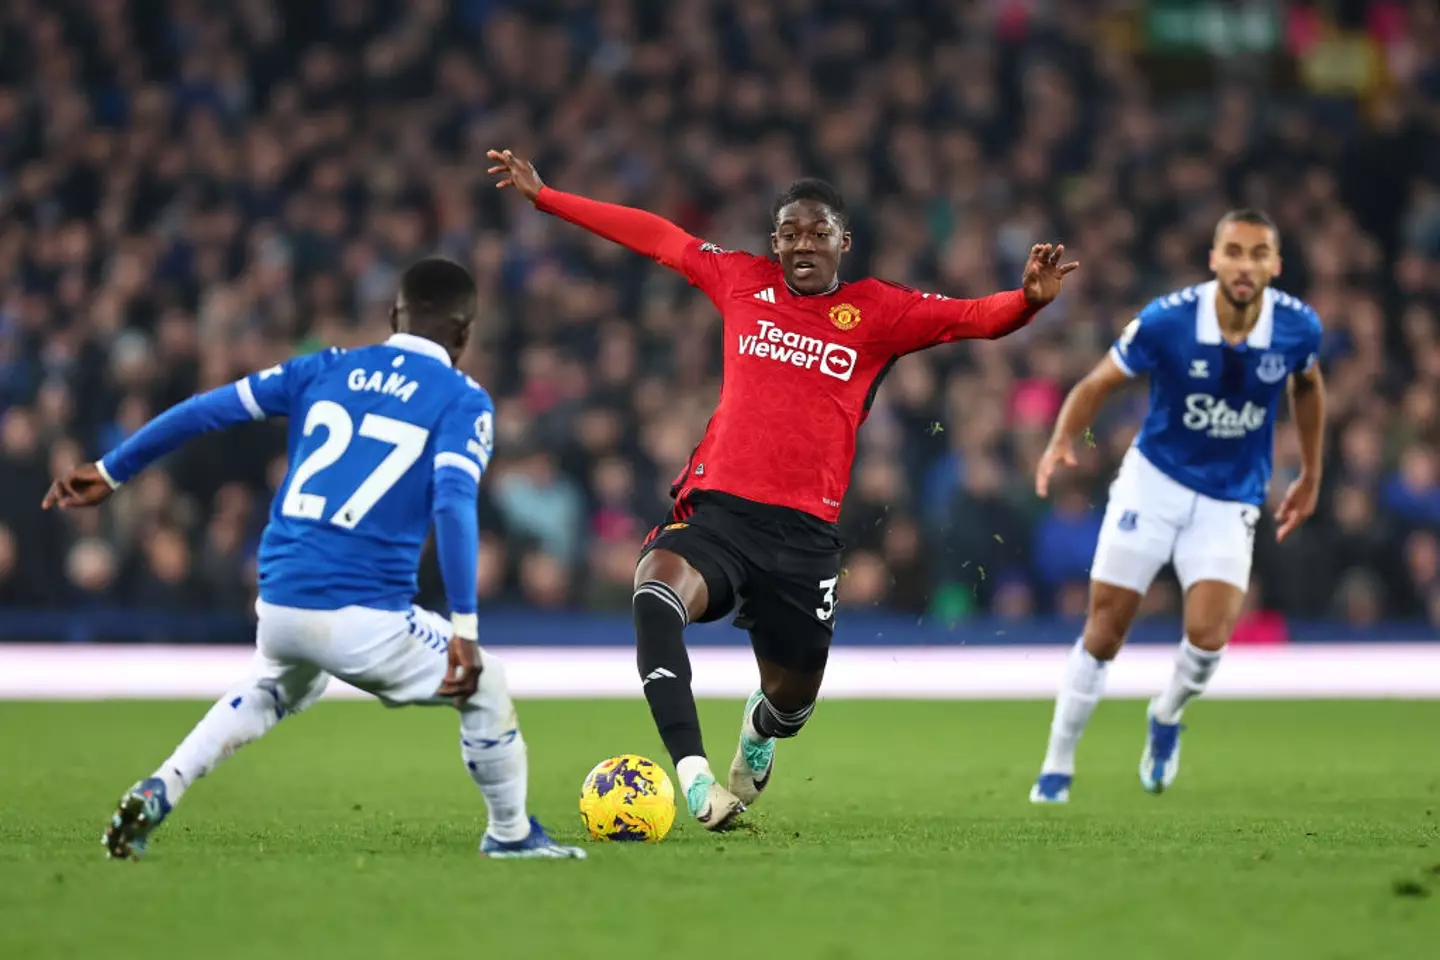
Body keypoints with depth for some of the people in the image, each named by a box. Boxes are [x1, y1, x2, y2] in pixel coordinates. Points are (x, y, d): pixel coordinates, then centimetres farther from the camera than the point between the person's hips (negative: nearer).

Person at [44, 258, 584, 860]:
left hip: (278, 606, 5)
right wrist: (464, 629, -21)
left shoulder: (327, 370, 13)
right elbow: (454, 503, -16)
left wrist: (110, 472, 20)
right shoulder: (462, 401, 0)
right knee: (486, 690, 20)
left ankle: (158, 793, 21)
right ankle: (511, 835, 29)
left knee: (278, 689, 36)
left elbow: (208, 409, 11)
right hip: (364, 618, -5)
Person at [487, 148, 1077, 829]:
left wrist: (1028, 299, -24)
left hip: (805, 533, 1)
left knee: (793, 696, 9)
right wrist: (543, 196, 24)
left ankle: (759, 730, 51)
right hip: (716, 512, -1)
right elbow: (655, 236, 20)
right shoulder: (743, 282, 11)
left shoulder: (877, 313, 7)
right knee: (657, 588, -34)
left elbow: (975, 317, -2)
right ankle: (693, 774, -42)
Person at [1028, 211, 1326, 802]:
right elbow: (1098, 383, -9)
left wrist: (1311, 476, 16)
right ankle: (1057, 766, 16)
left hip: (1230, 501, 1)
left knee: (1207, 636, -18)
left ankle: (1166, 719, 16)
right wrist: (1062, 440, -28)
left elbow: (1307, 385, 11)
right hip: (1154, 481, -1)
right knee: (1103, 633, -1)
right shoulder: (1167, 321, -19)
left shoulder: (1297, 328, -12)